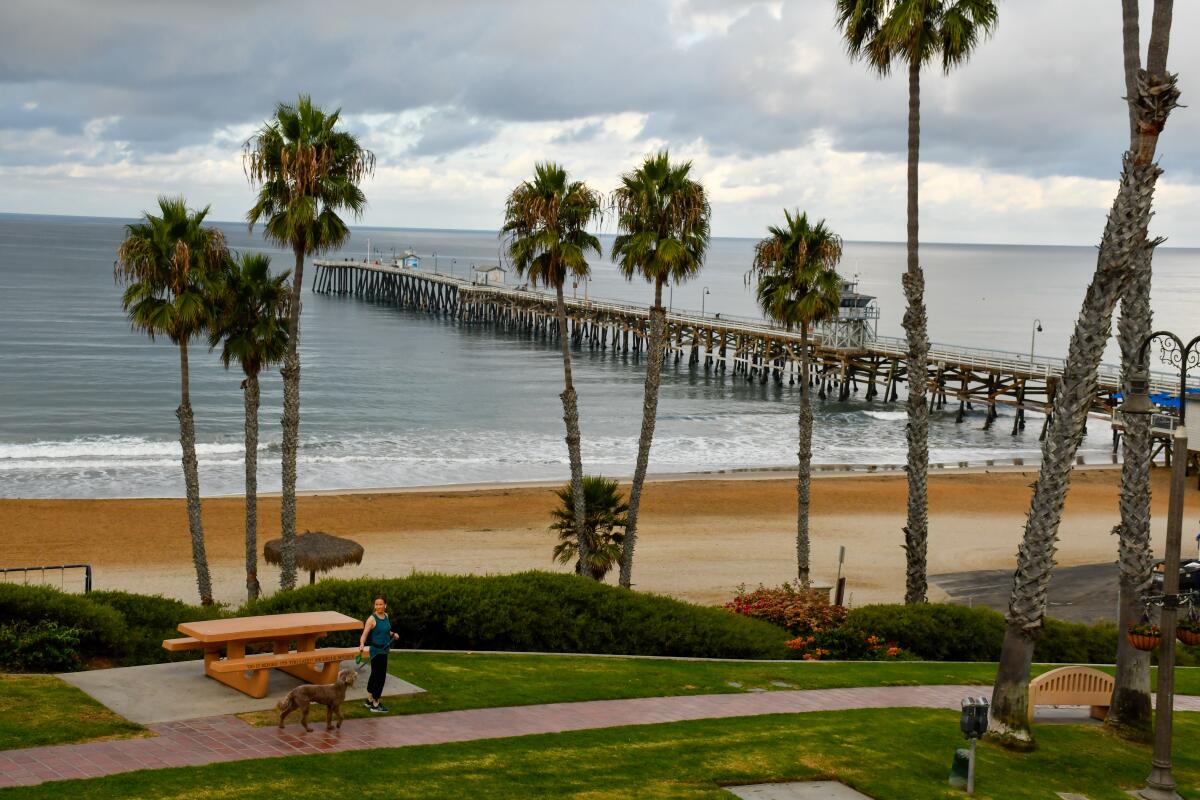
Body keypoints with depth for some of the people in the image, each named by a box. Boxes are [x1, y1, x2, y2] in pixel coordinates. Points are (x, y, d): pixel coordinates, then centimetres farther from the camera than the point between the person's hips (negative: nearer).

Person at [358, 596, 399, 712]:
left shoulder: (386, 616, 6)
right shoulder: (372, 619, -17)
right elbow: (364, 634, -22)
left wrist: (392, 634, 7)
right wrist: (362, 645, -39)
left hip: (384, 649, 8)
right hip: (376, 650, -8)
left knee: (375, 675, 19)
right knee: (379, 676, -5)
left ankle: (369, 700, 32)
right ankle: (375, 705, 3)